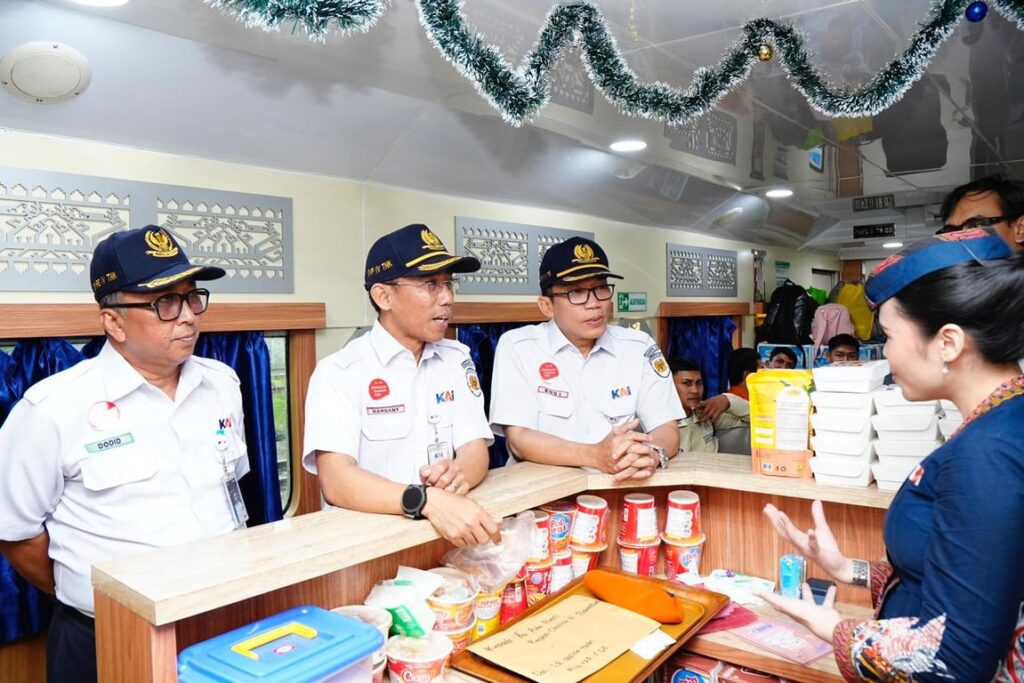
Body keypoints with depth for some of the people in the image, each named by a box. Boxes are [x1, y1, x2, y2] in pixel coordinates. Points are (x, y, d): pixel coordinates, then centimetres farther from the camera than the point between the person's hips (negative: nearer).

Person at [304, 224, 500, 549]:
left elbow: (476, 449, 1)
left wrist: (459, 474, -22)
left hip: (449, 532, 3)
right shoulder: (339, 371, -9)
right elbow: (335, 480, -19)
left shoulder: (457, 359, 6)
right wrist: (427, 501, -33)